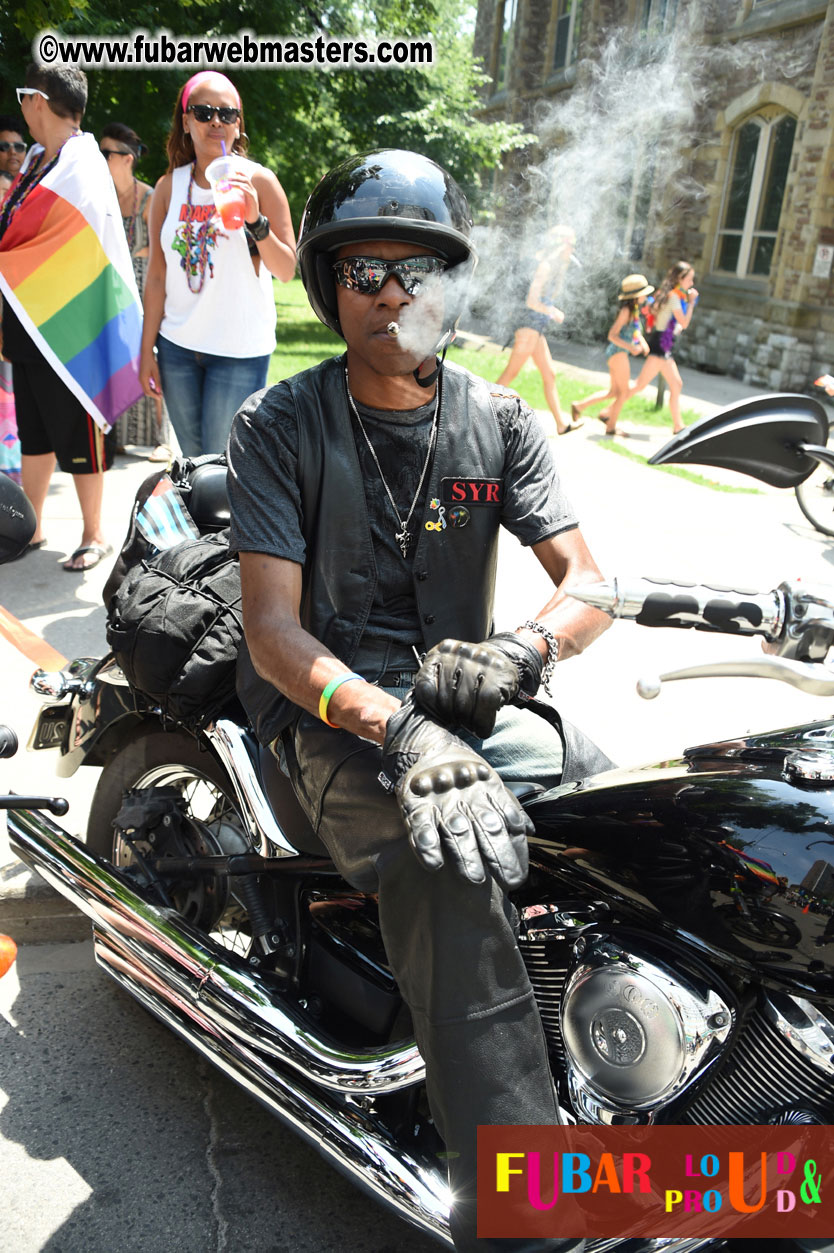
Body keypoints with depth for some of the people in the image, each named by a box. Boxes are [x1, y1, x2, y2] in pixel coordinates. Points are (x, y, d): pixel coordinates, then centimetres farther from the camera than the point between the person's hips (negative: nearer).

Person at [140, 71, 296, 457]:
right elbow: (157, 276, 6)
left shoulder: (259, 181, -3)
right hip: (178, 345, 3)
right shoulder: (169, 187, 5)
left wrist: (255, 220, -21)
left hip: (240, 349, -3)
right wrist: (147, 351, 5)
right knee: (192, 462, 11)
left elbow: (287, 271, -6)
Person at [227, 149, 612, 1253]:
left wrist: (519, 652, -21)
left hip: (462, 696, 4)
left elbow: (588, 580, 3)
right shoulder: (279, 425, -3)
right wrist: (400, 734, -30)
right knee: (446, 865, -35)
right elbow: (273, 630, -13)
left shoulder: (498, 422, 8)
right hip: (328, 708, -4)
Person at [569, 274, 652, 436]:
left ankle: (580, 405, 16)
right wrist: (630, 347, -28)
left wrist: (643, 343, 4)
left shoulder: (634, 310, 13)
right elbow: (612, 335, -19)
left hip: (619, 353, 9)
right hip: (618, 352, -9)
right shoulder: (626, 310, -14)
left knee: (614, 392, 15)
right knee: (623, 392, 0)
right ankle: (611, 427, 7)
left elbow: (636, 332, 24)